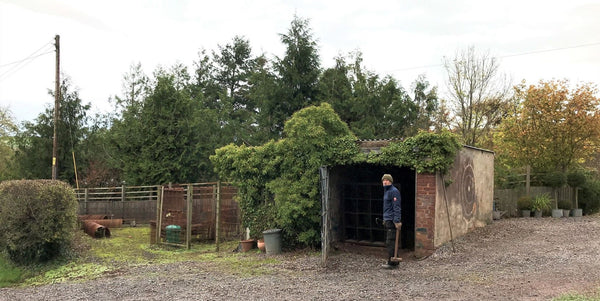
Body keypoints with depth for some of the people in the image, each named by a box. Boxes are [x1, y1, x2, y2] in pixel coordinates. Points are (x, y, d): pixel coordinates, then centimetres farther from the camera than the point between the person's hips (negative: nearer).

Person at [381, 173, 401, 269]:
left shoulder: (394, 191, -12)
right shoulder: (386, 191, 18)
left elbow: (397, 207, -17)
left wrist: (397, 221, -22)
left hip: (392, 220, -10)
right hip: (387, 220, 10)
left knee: (390, 242, -7)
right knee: (389, 242, 13)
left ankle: (391, 263, -2)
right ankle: (394, 262, 20)